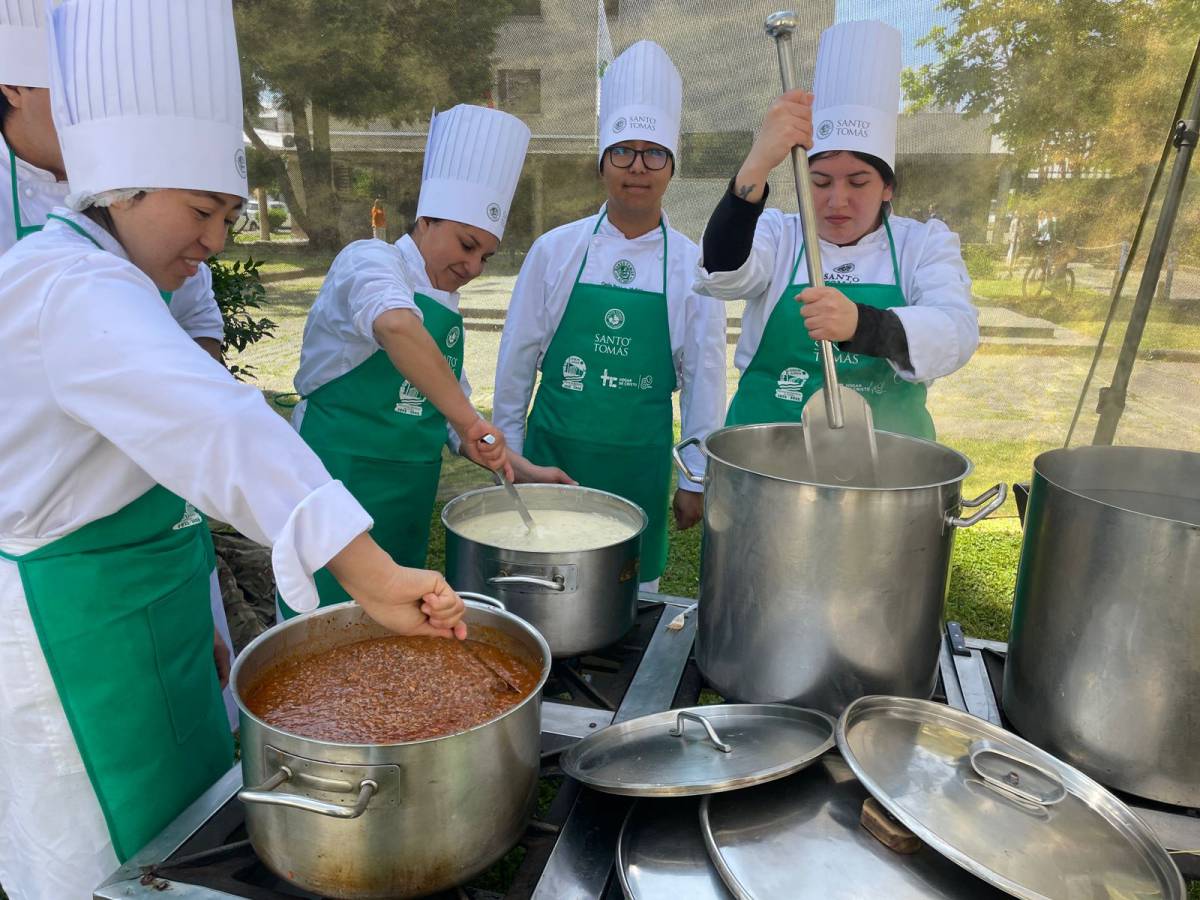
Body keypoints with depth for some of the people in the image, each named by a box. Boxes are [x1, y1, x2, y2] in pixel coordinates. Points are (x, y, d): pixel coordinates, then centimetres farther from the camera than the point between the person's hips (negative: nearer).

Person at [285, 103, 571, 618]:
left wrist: (519, 470, 7)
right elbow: (395, 325, -35)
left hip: (405, 505, 8)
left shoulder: (448, 312, 14)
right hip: (338, 475, -8)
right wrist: (467, 419, -37)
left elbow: (446, 419, 18)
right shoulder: (370, 260, -9)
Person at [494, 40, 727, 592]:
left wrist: (695, 478, 3)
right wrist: (508, 453, 7)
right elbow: (516, 360, 4)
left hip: (640, 461, 0)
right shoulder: (555, 250, -2)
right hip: (552, 450, 0)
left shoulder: (693, 266, -2)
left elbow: (703, 376, 2)